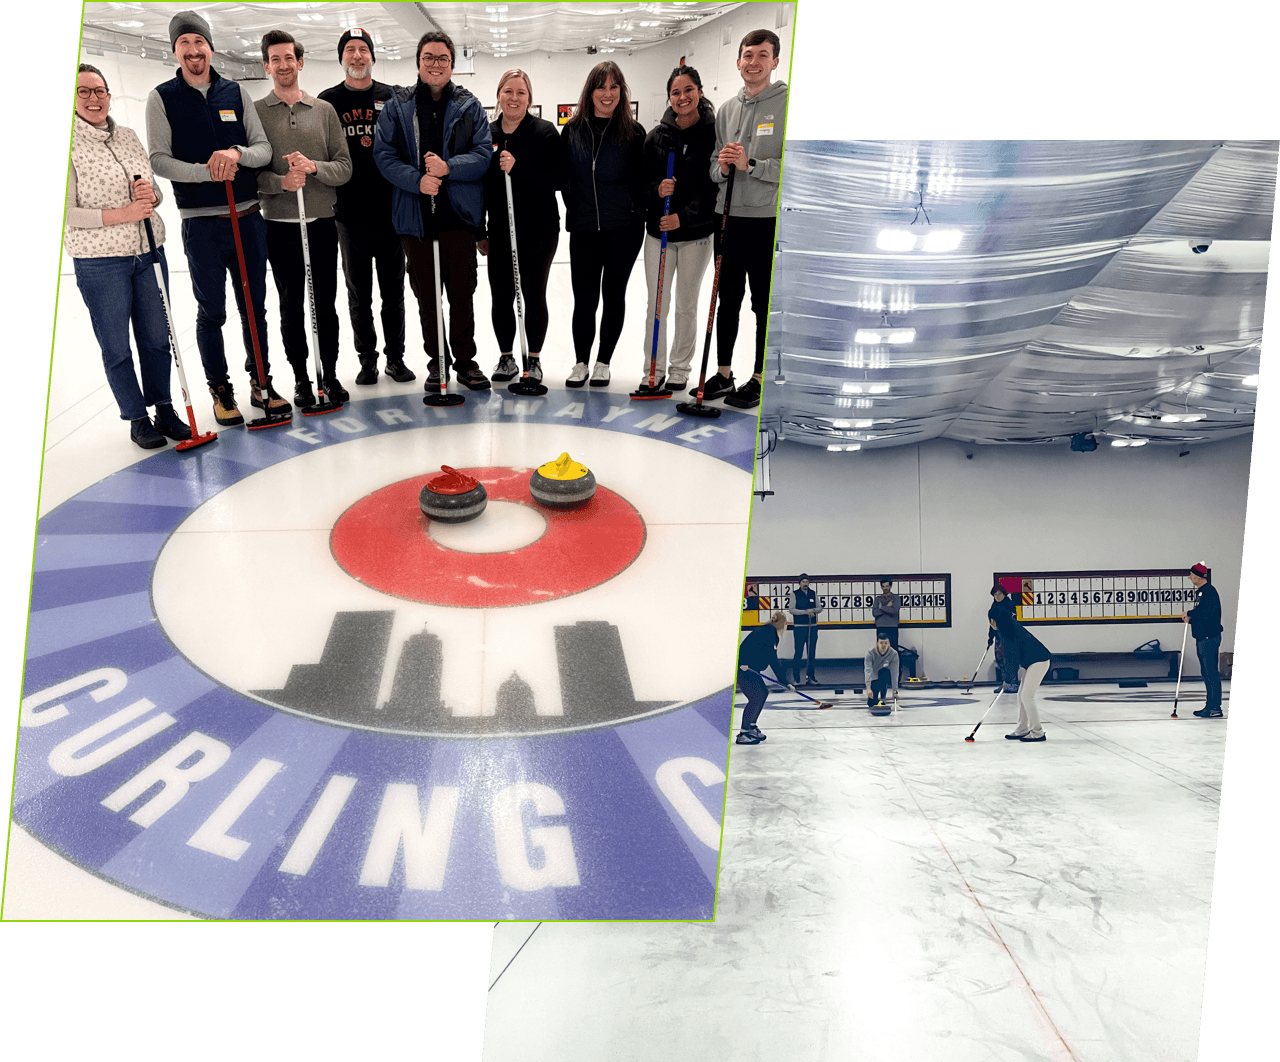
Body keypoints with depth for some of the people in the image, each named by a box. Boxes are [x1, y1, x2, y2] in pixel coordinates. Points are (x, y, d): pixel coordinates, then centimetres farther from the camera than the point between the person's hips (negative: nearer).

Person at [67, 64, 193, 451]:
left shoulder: (127, 135, 9)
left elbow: (154, 193, 15)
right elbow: (66, 212, -12)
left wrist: (151, 195, -8)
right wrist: (122, 214, -19)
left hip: (149, 251, 5)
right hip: (99, 262, -5)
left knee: (156, 337, 12)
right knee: (116, 347, 6)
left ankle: (164, 410, 26)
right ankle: (137, 419, 19)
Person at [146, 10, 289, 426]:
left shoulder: (236, 92, 8)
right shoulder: (162, 97, 0)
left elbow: (264, 149, 4)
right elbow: (159, 159, -7)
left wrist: (237, 153, -17)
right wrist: (207, 172, -20)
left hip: (248, 218, 3)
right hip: (201, 224, -2)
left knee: (254, 308, 10)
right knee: (212, 313, 4)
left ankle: (260, 383, 23)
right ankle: (220, 390, 17)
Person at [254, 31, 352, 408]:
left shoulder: (324, 110, 8)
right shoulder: (254, 112, 4)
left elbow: (344, 167, 2)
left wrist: (314, 167, -16)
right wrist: (280, 182, -18)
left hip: (322, 221, 1)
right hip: (279, 224, -1)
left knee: (325, 304, 5)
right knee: (291, 305, 5)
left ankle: (330, 375, 17)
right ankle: (301, 379, 15)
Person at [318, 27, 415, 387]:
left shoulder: (392, 98, 6)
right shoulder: (328, 101, 5)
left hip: (391, 212, 0)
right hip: (350, 215, 0)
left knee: (394, 292, 7)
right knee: (359, 294, 7)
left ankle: (395, 358, 19)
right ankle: (367, 360, 18)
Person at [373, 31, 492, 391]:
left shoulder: (469, 107, 6)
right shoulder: (397, 106, 6)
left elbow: (483, 154, -1)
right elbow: (384, 155, 0)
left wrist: (448, 168, -18)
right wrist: (417, 180, -16)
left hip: (460, 214, -1)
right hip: (415, 216, 1)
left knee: (462, 293, 3)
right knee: (425, 294, 8)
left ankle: (465, 360, 16)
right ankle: (437, 361, 20)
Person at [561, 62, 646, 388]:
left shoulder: (633, 132, -1)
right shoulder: (573, 130, 4)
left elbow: (643, 179, 3)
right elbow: (564, 177, 11)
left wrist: (635, 213, -5)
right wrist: (575, 209, 9)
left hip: (623, 228, -1)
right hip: (583, 228, 1)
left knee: (614, 295, 7)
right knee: (584, 297, 2)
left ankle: (603, 362, 20)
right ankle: (581, 363, 18)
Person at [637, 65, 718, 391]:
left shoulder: (713, 134, -5)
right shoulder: (656, 136, 3)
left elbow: (716, 187, -9)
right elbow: (642, 183, 5)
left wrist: (684, 217, -18)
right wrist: (657, 190, -17)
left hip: (696, 232, -2)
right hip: (658, 231, 2)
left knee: (687, 305, 8)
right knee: (657, 303, 4)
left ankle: (680, 369, 21)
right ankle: (654, 369, 15)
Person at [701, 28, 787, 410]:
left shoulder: (789, 104, -5)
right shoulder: (727, 110, 13)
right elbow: (714, 168, 15)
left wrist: (750, 165, -20)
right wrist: (723, 167, -8)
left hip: (769, 221, -5)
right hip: (728, 219, 5)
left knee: (765, 304, 3)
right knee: (727, 301, 12)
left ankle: (760, 379, 13)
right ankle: (723, 374, 23)